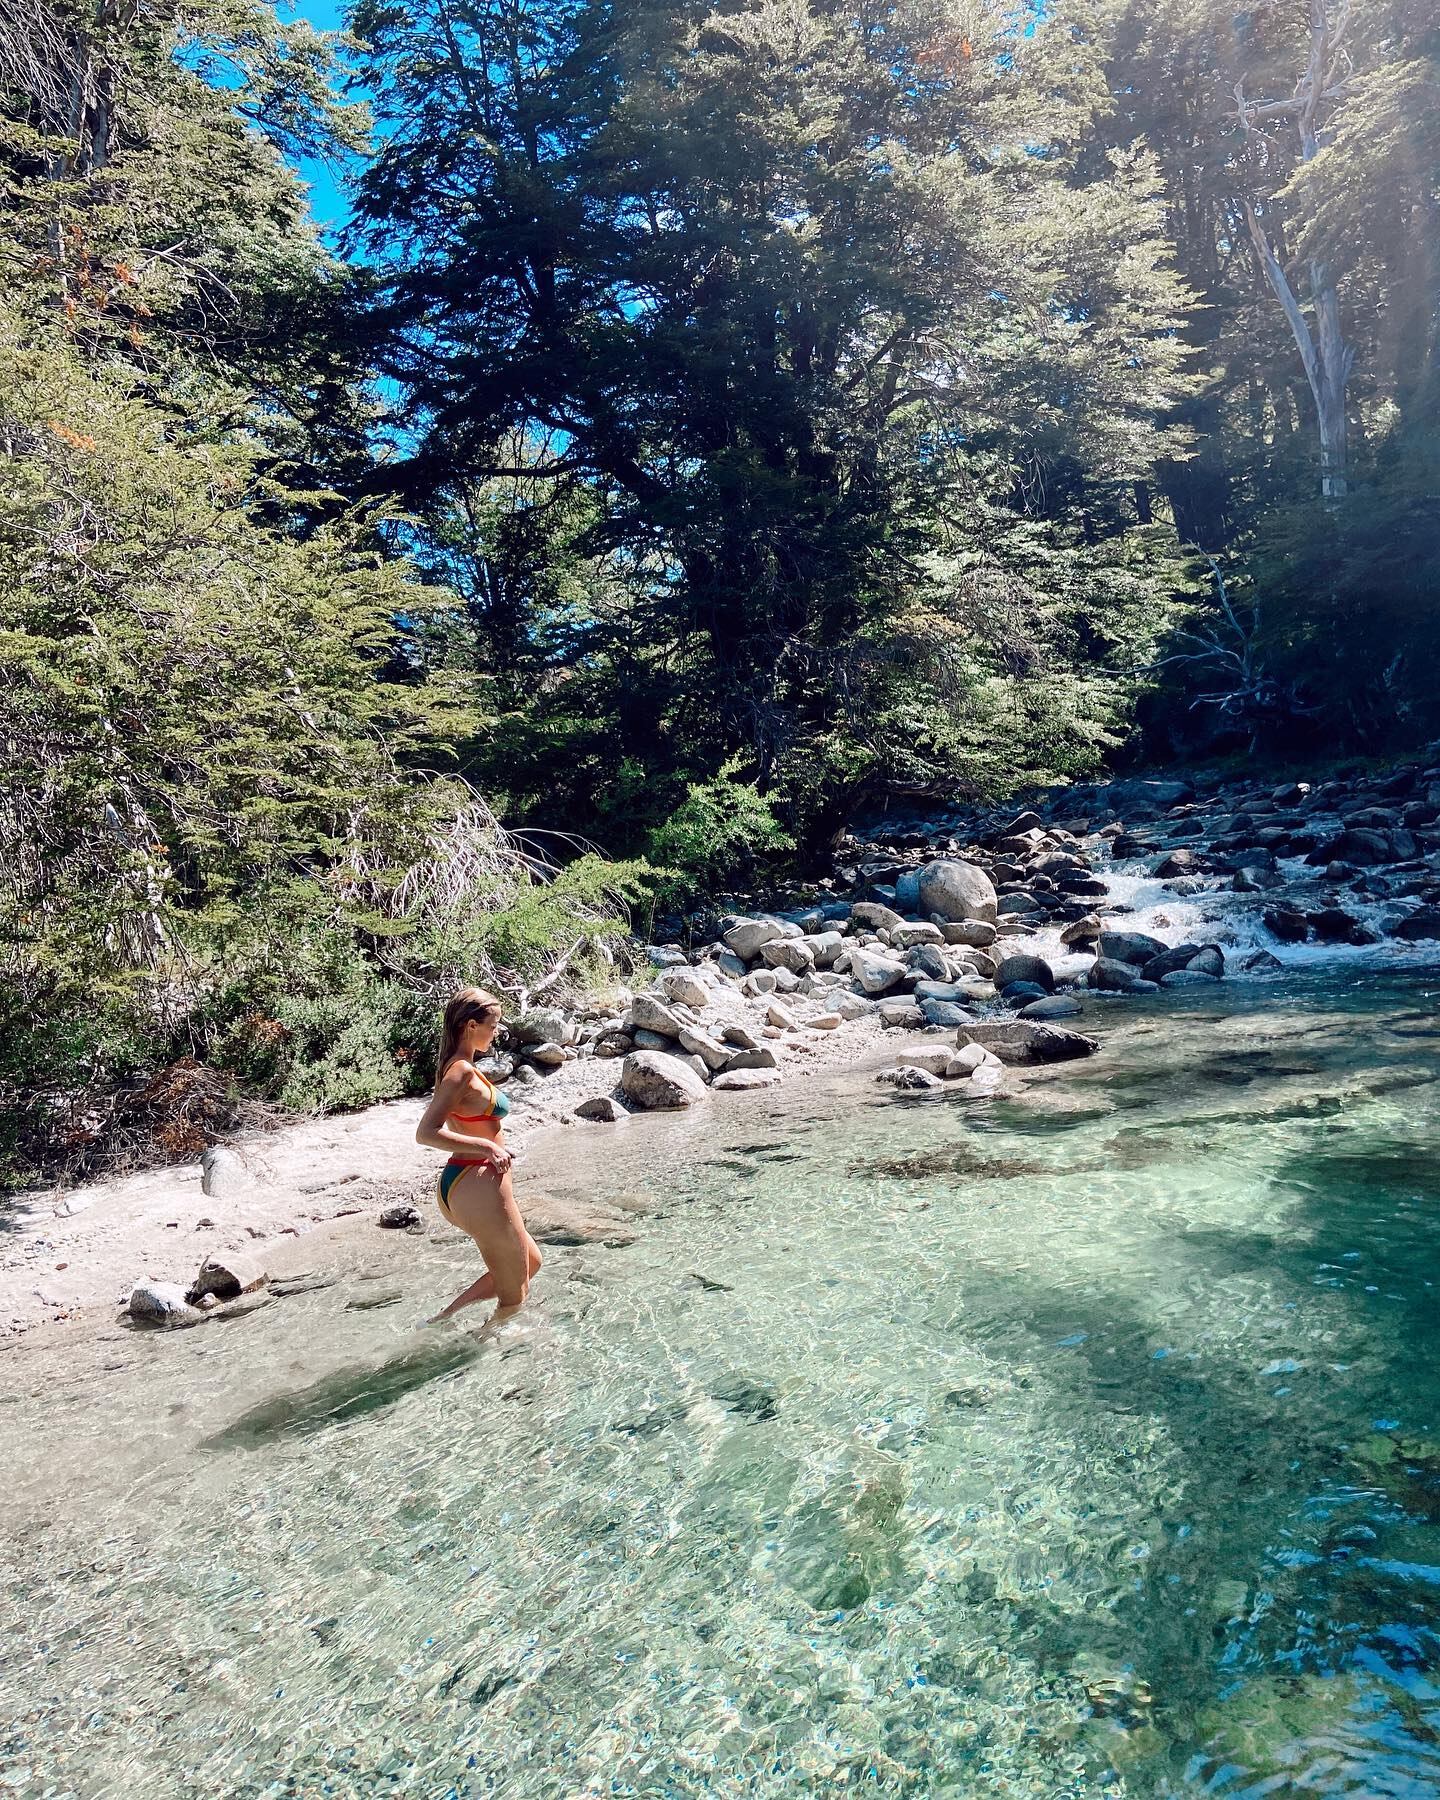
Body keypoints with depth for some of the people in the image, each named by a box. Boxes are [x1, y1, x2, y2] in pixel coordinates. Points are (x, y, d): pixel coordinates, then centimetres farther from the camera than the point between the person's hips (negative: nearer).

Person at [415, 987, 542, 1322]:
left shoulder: (454, 1067, 11)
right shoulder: (464, 1071, -18)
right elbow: (425, 1133, -25)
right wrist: (487, 1146, -24)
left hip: (458, 1182, 10)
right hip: (478, 1184, -10)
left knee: (530, 1263, 25)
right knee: (514, 1295, 9)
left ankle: (442, 1320, 23)